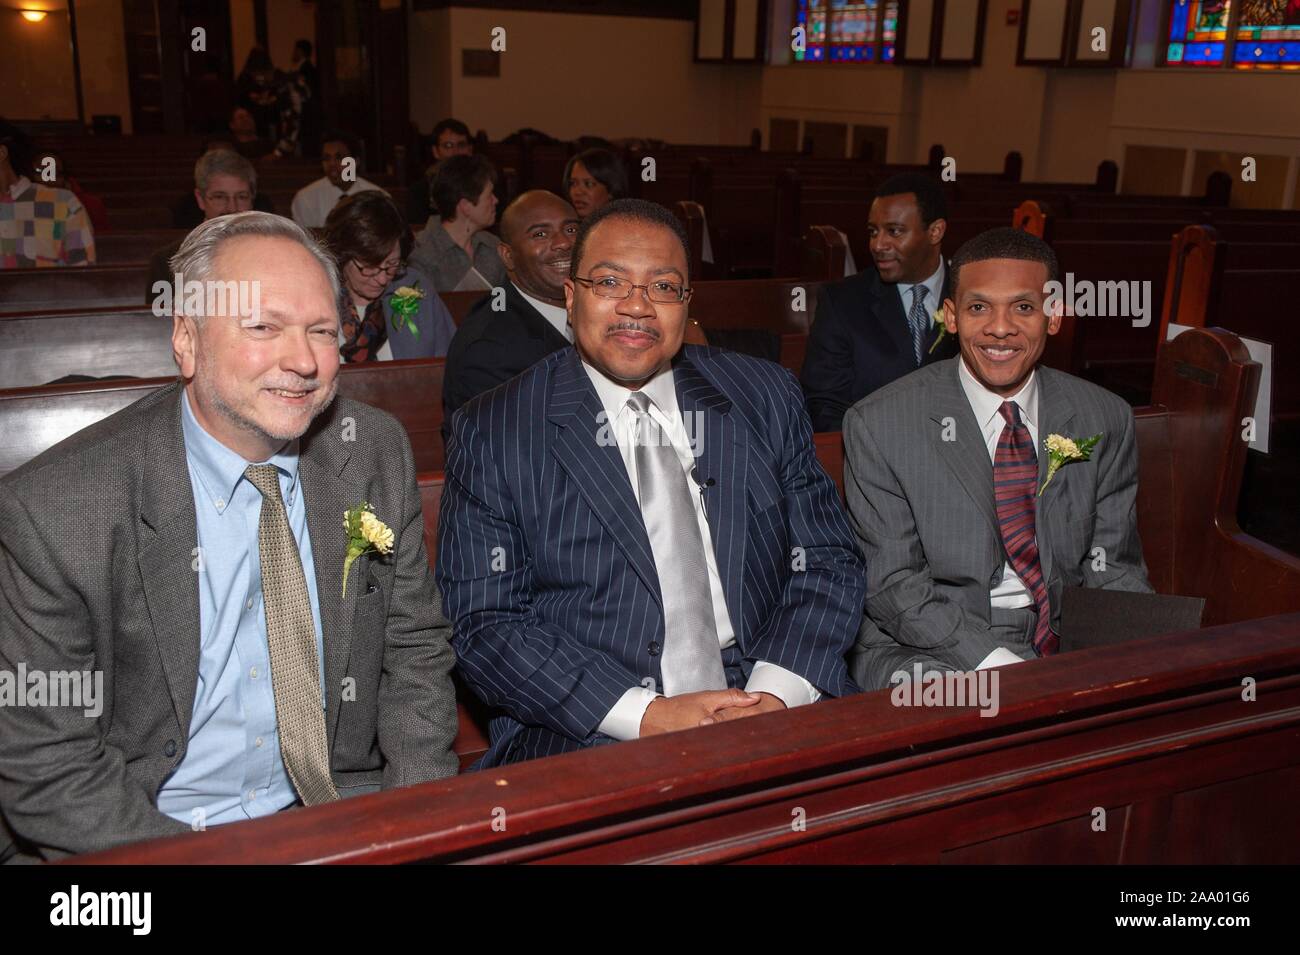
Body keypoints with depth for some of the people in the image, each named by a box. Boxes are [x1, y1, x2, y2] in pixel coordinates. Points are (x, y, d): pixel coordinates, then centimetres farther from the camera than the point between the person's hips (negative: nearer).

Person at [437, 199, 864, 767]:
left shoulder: (768, 397, 9)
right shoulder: (492, 432, 0)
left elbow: (828, 563, 7)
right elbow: (484, 626, -5)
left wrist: (775, 695, -11)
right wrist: (648, 716, -15)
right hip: (585, 741, -4)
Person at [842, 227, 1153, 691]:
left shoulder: (1105, 420, 5)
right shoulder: (877, 425, -7)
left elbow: (1114, 570, 7)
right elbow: (890, 583, -9)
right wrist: (996, 662, -22)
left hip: (1069, 644, 4)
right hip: (926, 650, -4)